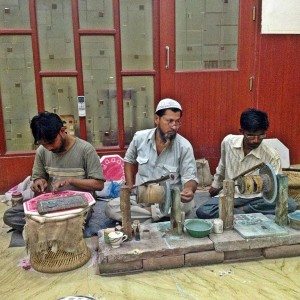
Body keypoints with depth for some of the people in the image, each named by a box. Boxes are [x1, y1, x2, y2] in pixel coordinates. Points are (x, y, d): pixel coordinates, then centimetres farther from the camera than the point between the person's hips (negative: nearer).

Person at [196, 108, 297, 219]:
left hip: (255, 198, -1)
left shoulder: (272, 156, -14)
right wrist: (216, 184, 26)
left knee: (289, 204, -29)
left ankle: (237, 212, -19)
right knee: (203, 212, -28)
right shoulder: (228, 141, -7)